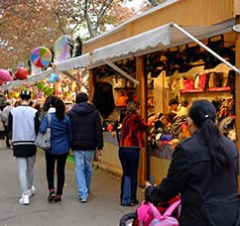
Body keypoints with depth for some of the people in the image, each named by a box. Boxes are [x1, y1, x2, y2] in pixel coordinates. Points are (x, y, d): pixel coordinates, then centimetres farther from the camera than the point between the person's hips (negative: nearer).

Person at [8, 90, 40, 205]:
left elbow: (10, 129, 1)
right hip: (31, 144, 0)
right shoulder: (34, 112, -8)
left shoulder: (13, 111, -5)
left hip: (18, 144, 0)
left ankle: (25, 195, -6)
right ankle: (29, 189, 33)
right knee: (30, 168, 17)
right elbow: (38, 128, -7)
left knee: (22, 169, 1)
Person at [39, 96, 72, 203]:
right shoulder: (66, 117, 2)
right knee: (61, 170, 8)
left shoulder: (47, 116, -10)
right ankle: (59, 194, 11)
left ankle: (51, 189, -4)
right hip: (63, 148, 3)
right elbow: (70, 133, 7)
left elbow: (42, 129, -23)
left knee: (50, 169, 14)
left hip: (51, 148, -2)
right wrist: (69, 145, 18)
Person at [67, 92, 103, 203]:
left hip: (76, 146, -1)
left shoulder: (70, 113, 0)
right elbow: (98, 131, -1)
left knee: (79, 169, 2)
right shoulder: (94, 113, 1)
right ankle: (86, 190, 31)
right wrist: (100, 146, 2)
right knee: (88, 168, 16)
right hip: (90, 146, 1)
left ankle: (83, 194, -5)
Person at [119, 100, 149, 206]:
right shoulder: (136, 118, -6)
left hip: (122, 149, 6)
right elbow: (146, 128, -2)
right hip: (132, 149, -6)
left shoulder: (125, 119, 14)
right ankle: (131, 199, 8)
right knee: (133, 174, 4)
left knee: (126, 173, 15)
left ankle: (124, 198, 18)